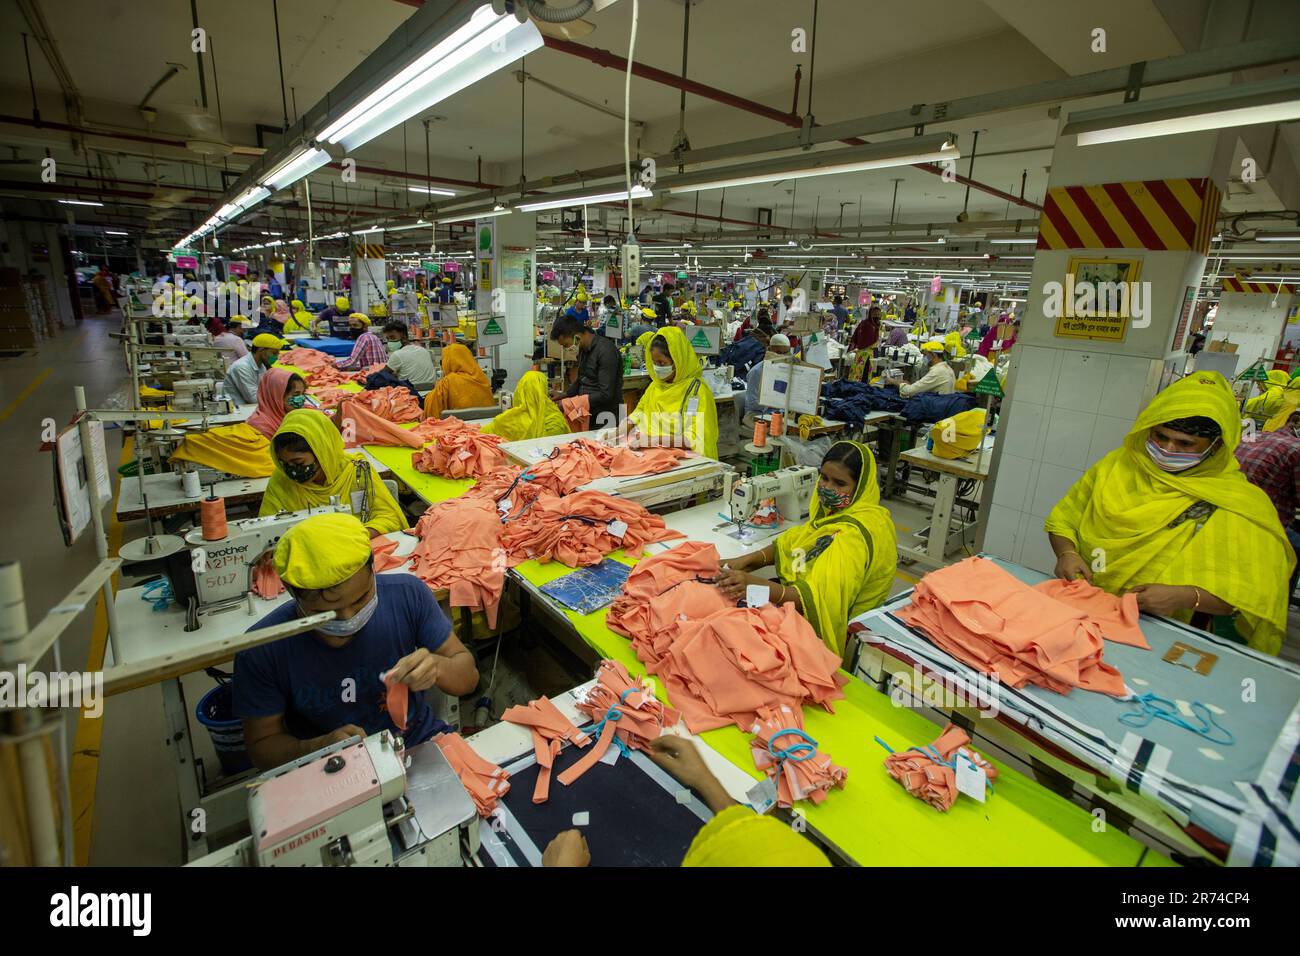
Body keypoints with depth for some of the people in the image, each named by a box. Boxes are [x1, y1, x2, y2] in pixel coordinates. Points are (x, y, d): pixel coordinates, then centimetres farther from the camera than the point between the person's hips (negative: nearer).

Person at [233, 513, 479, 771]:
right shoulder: (260, 651, -16)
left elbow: (469, 677, -7)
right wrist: (322, 747, -23)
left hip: (422, 743, 1)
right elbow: (261, 746, -3)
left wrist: (437, 667, -29)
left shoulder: (408, 593, -15)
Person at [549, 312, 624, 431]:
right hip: (587, 413, 8)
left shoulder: (606, 351, -18)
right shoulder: (583, 349, 9)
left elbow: (606, 394, -22)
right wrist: (563, 394, 11)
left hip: (604, 415, -8)